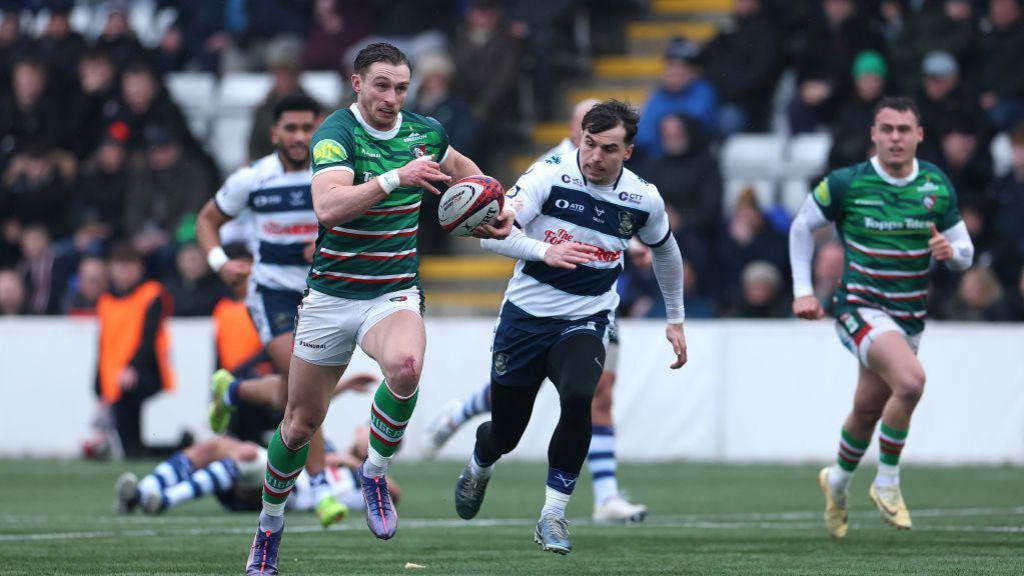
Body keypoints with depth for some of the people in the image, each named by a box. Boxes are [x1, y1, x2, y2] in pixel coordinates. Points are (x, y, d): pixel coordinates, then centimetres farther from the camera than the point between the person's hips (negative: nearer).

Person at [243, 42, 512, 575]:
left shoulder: (424, 131, 1)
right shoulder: (337, 133, -15)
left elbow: (458, 167, 26)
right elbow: (327, 207, -33)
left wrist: (495, 208, 11)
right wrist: (396, 178, -40)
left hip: (394, 295, 2)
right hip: (330, 297, -2)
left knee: (405, 367, -32)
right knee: (302, 421, 7)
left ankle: (376, 471, -8)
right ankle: (270, 526, 31)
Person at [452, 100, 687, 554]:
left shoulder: (643, 199, -4)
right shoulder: (549, 176, -14)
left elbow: (665, 252, 17)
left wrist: (675, 319, 22)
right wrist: (545, 250, -37)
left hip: (584, 324, 1)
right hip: (525, 316, -1)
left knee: (578, 398, -30)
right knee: (504, 434, 6)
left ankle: (553, 515, -17)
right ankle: (479, 466, 46)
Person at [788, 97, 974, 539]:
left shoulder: (937, 187, 1)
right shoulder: (846, 184, -9)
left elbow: (965, 253, 9)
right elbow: (801, 227, 6)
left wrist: (950, 251, -15)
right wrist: (802, 290, 0)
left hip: (910, 317, 5)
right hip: (861, 307, -5)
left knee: (868, 410, 15)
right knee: (910, 380, -29)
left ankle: (838, 480, 44)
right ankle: (887, 483, -11)